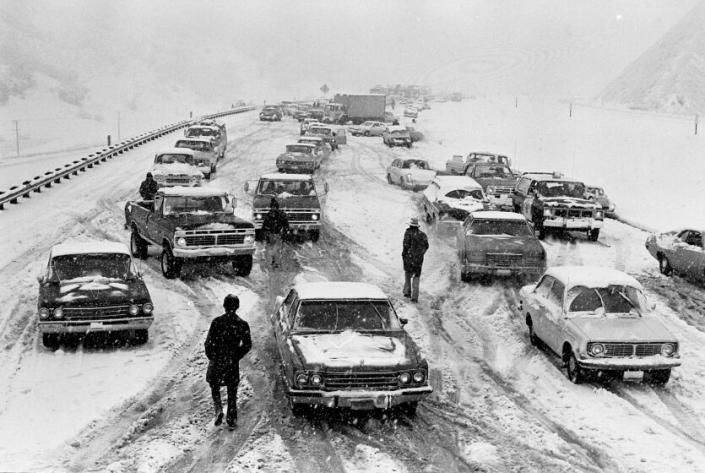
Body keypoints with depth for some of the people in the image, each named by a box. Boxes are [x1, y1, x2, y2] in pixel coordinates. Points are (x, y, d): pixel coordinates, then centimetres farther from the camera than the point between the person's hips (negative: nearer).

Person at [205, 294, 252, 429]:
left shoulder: (217, 322, -12)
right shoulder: (242, 324, -6)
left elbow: (209, 342, -10)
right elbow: (247, 345, -2)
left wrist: (211, 357, 6)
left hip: (217, 361, -1)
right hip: (233, 362, 1)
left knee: (215, 388, 18)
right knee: (232, 392, 13)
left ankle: (218, 409, -3)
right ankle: (231, 419, 16)